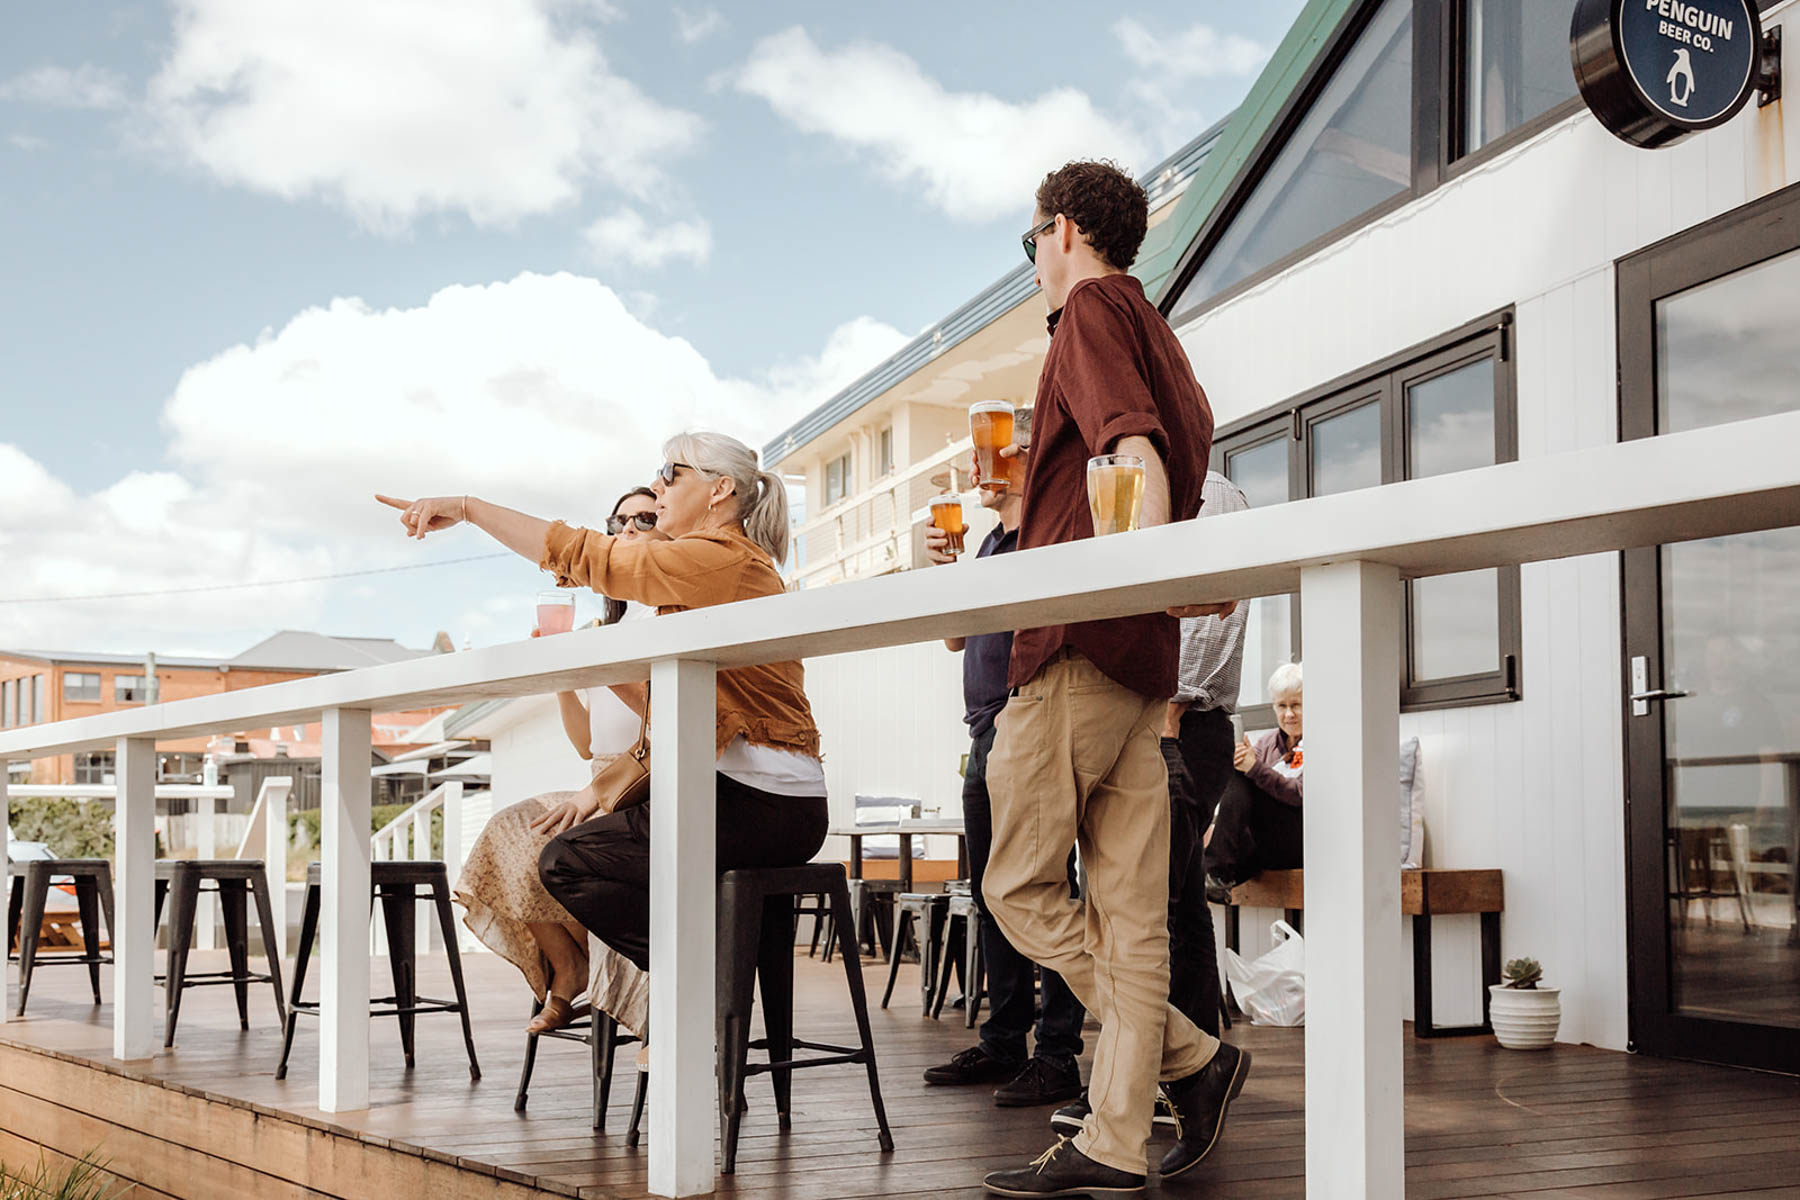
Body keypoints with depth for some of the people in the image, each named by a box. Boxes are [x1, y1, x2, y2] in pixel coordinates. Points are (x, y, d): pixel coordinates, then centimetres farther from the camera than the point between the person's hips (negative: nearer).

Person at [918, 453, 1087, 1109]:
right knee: (992, 895, 12)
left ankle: (1057, 1055, -5)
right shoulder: (989, 543, 22)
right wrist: (945, 566, 8)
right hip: (986, 735, 9)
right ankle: (1002, 1045, 19)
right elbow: (956, 636, 21)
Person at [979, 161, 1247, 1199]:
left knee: (1021, 884, -3)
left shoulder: (1092, 309, -2)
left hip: (1080, 642, -9)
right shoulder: (1165, 343, 25)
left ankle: (1192, 1056, -5)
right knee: (1130, 904, 3)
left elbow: (1134, 443, -19)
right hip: (1144, 658, 9)